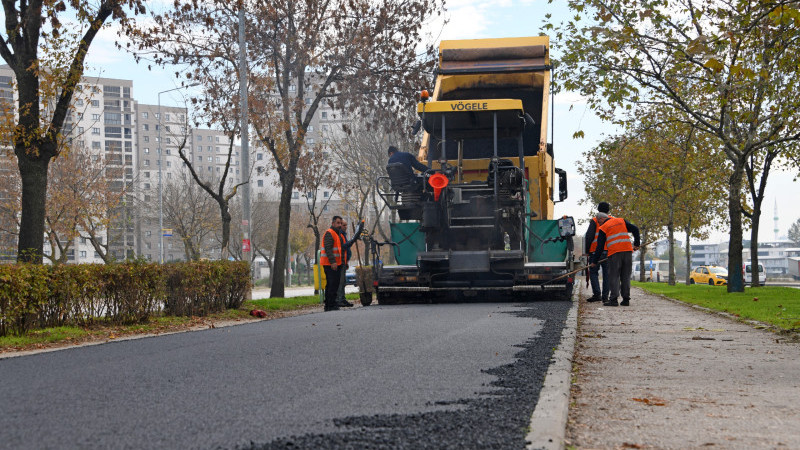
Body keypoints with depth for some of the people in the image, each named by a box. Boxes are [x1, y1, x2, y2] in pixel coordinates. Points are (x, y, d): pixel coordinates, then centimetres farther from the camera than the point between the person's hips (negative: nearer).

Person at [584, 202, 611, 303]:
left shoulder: (594, 221, -1)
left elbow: (589, 236, -7)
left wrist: (587, 251, -1)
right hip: (609, 252, 3)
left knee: (593, 273, 3)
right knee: (607, 273, 8)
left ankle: (597, 294, -9)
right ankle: (605, 296, 5)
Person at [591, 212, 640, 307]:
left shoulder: (603, 228, 7)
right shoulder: (621, 221, 17)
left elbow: (600, 247, 5)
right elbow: (635, 229, 9)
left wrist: (595, 261, 11)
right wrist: (636, 244, 17)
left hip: (614, 253, -4)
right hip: (628, 251, 4)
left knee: (614, 276, -1)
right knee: (625, 276, 9)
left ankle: (613, 299, -9)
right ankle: (626, 299, 7)